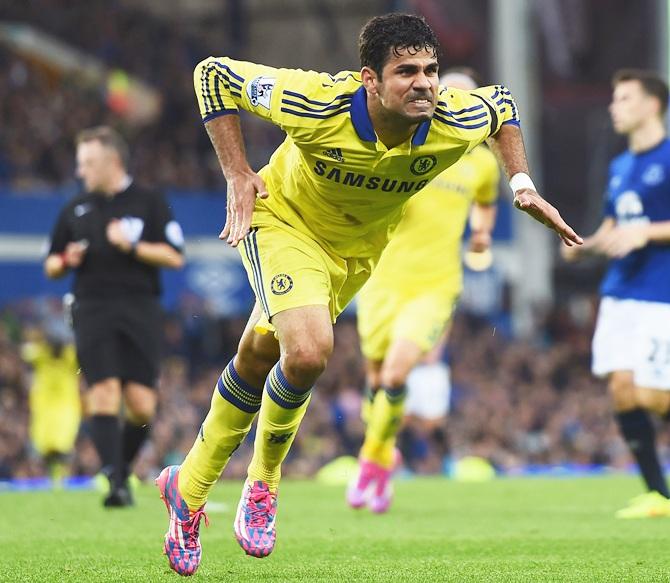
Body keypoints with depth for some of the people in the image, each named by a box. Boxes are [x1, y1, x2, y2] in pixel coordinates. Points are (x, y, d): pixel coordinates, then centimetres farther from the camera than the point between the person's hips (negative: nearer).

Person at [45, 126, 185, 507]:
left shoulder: (150, 203, 6)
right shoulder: (74, 211, 15)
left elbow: (174, 257, 0)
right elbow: (51, 267, 21)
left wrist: (131, 246, -12)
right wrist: (66, 262, -1)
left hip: (141, 311, -1)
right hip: (93, 312, 1)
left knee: (141, 406, -5)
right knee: (104, 394, -15)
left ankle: (121, 470, 18)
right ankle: (115, 483, -18)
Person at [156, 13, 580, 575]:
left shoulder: (456, 123, -26)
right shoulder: (317, 105, -35)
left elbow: (501, 101, 0)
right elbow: (214, 74, -21)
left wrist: (522, 184, -7)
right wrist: (238, 175, -23)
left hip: (358, 248, 4)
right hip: (284, 219, -4)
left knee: (258, 360, 13)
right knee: (309, 350, -25)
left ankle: (187, 488, 34)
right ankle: (265, 477, 2)